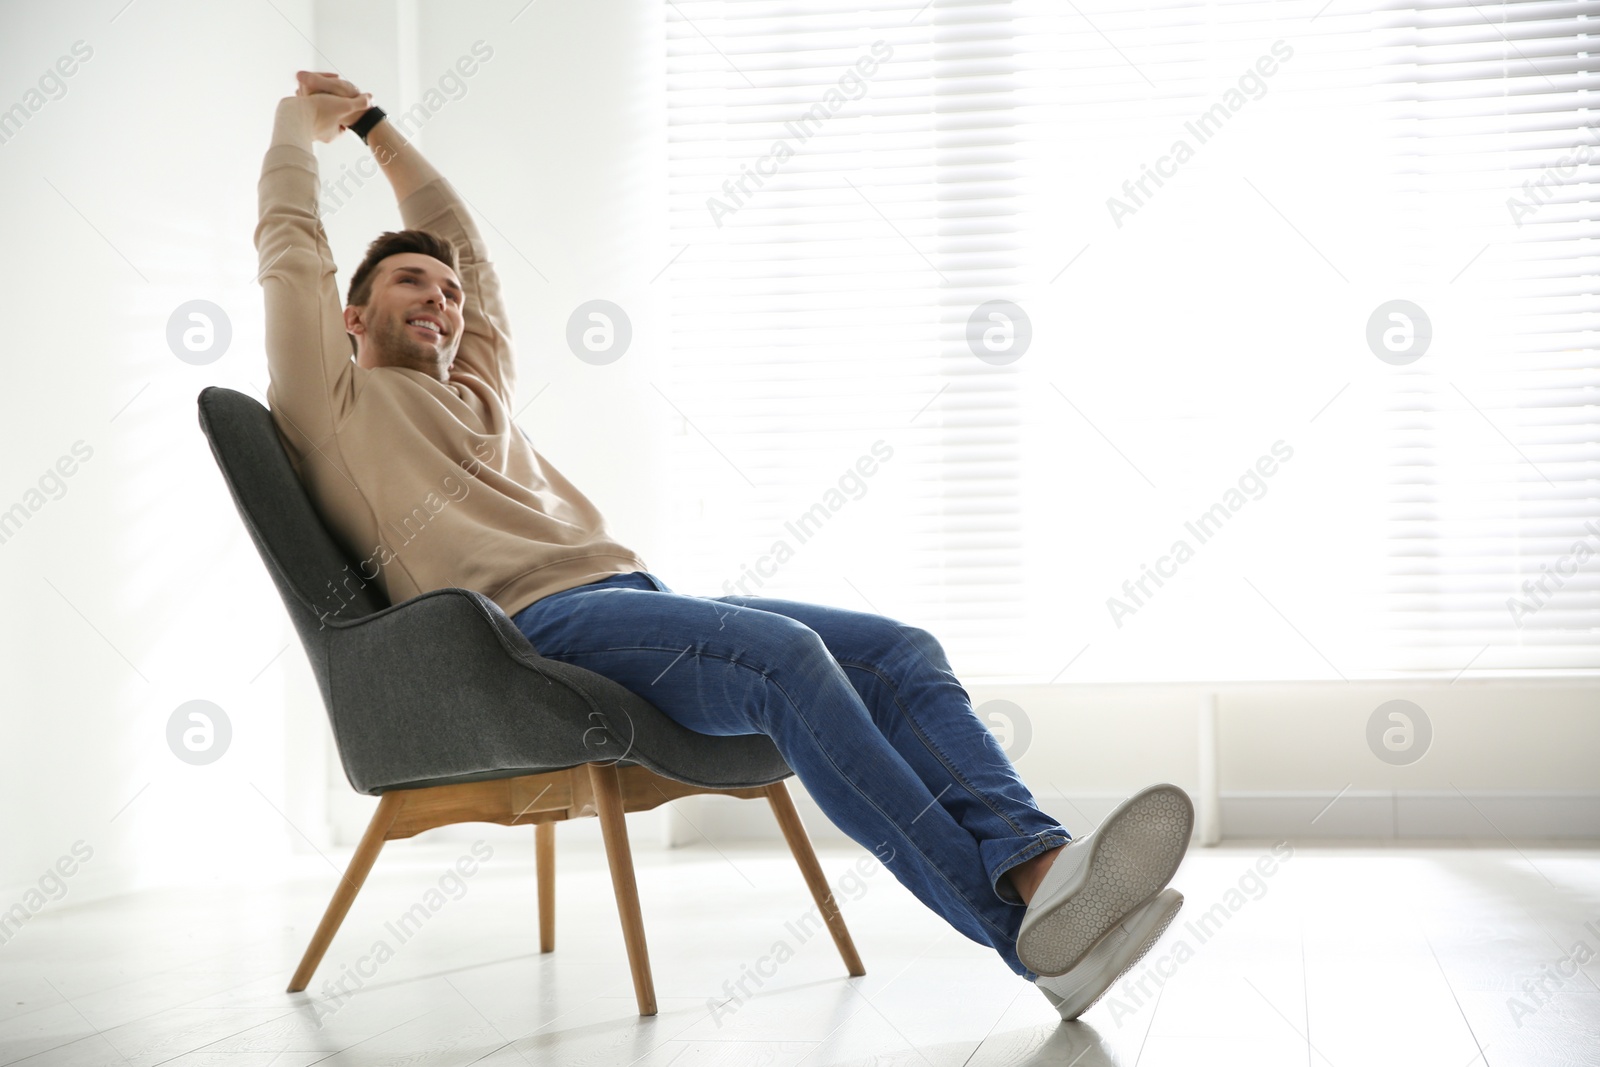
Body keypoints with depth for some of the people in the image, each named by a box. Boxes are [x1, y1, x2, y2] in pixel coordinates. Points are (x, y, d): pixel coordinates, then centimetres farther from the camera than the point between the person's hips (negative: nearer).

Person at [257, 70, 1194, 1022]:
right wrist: (301, 120, 39)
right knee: (784, 654, -33)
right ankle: (1018, 925, -42)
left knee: (900, 650, -16)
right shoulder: (336, 402, 19)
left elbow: (466, 242, 46)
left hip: (643, 598, 8)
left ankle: (1034, 863, -39)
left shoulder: (478, 395, 37)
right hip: (533, 621, -8)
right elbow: (290, 236, 22)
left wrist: (375, 124, 52)